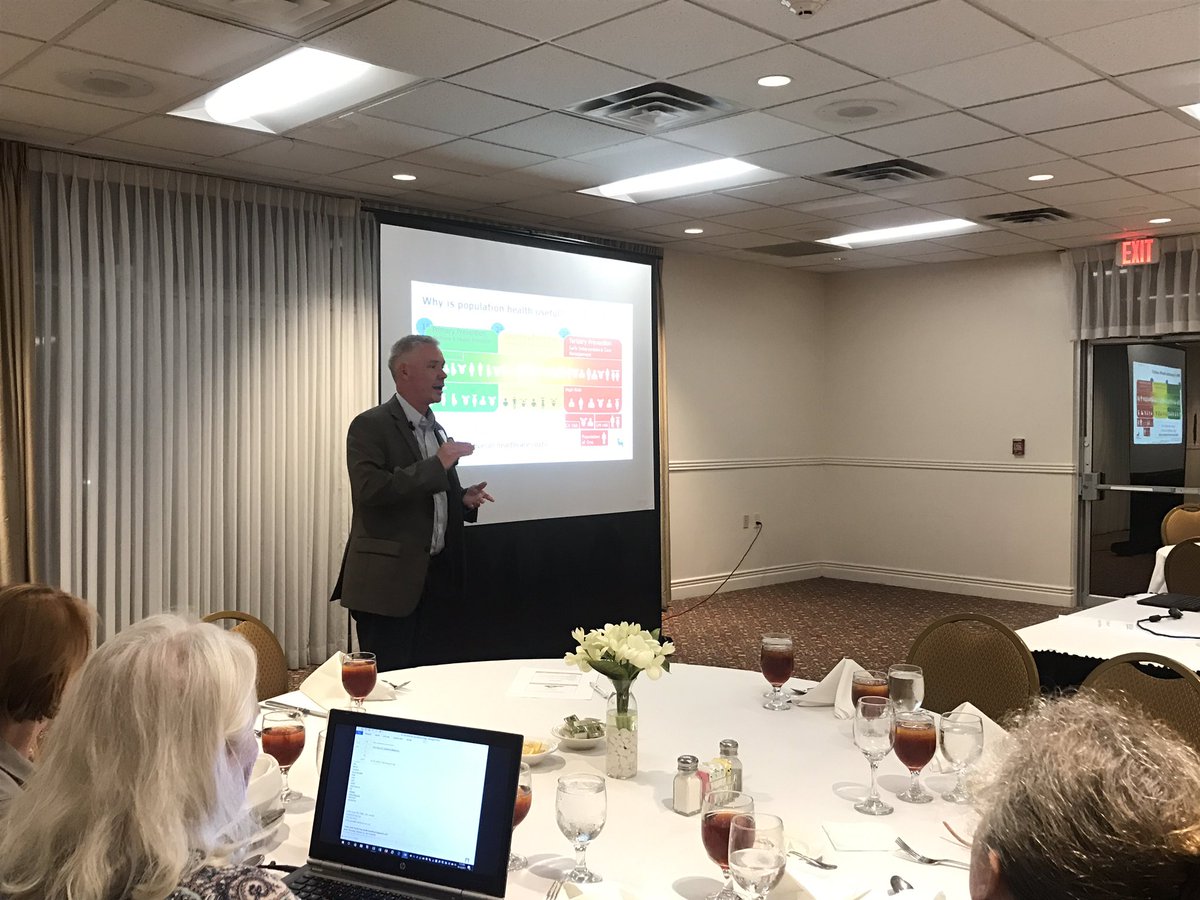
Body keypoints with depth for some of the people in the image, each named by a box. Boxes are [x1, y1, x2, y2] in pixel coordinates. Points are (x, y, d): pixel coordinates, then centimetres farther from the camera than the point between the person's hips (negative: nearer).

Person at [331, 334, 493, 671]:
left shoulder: (436, 430, 17)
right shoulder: (370, 426, -9)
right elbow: (370, 489, -23)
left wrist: (463, 499, 6)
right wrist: (437, 464, -22)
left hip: (433, 577, 8)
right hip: (389, 580, -8)